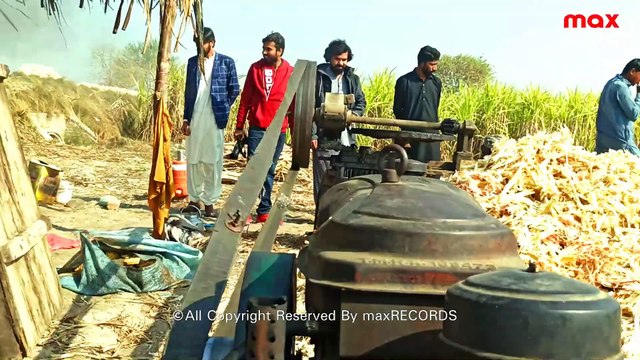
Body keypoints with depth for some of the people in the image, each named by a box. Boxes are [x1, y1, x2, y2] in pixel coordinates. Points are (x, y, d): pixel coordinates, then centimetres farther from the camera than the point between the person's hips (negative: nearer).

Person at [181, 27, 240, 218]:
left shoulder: (226, 62, 0)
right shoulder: (192, 62, 10)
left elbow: (234, 90, 5)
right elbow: (188, 91, 11)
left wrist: (223, 108, 6)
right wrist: (186, 118, 6)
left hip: (215, 119, -3)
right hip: (195, 119, 3)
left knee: (213, 162, 0)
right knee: (193, 160, 6)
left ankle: (209, 202, 6)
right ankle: (194, 199, 16)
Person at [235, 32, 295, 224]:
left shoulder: (291, 72, 1)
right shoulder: (255, 68, 3)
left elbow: (295, 103, 5)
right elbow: (245, 98, 6)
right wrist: (239, 126, 4)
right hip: (256, 128, 0)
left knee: (269, 171, 8)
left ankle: (264, 212, 16)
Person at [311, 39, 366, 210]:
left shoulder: (352, 78, 13)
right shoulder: (318, 76, -2)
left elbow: (361, 102, 17)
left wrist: (353, 114, -7)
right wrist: (312, 134, -12)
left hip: (346, 138, 4)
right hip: (324, 138, -4)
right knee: (322, 181, 0)